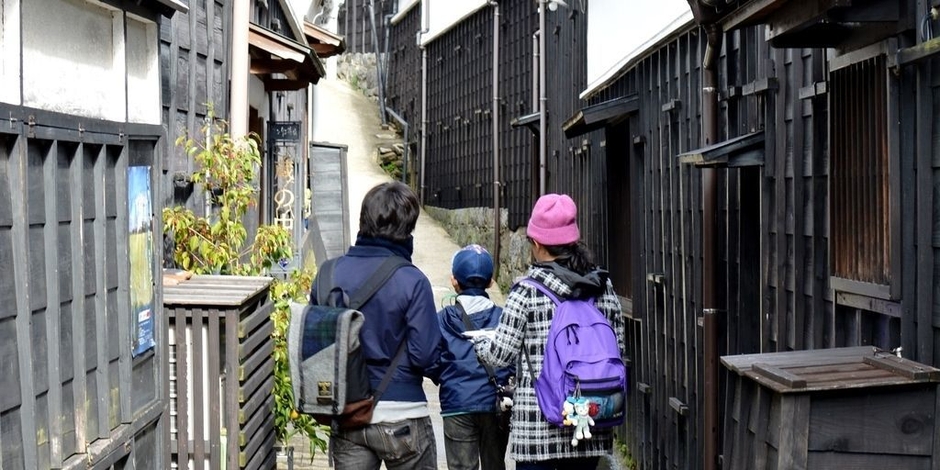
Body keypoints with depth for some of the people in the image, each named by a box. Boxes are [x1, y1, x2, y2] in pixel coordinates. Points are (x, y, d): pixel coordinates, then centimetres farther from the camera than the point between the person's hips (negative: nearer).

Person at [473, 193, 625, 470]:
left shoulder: (527, 292, -10)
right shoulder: (603, 287, 4)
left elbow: (501, 354, -5)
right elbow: (617, 349, 10)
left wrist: (479, 345, 15)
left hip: (538, 422, -4)